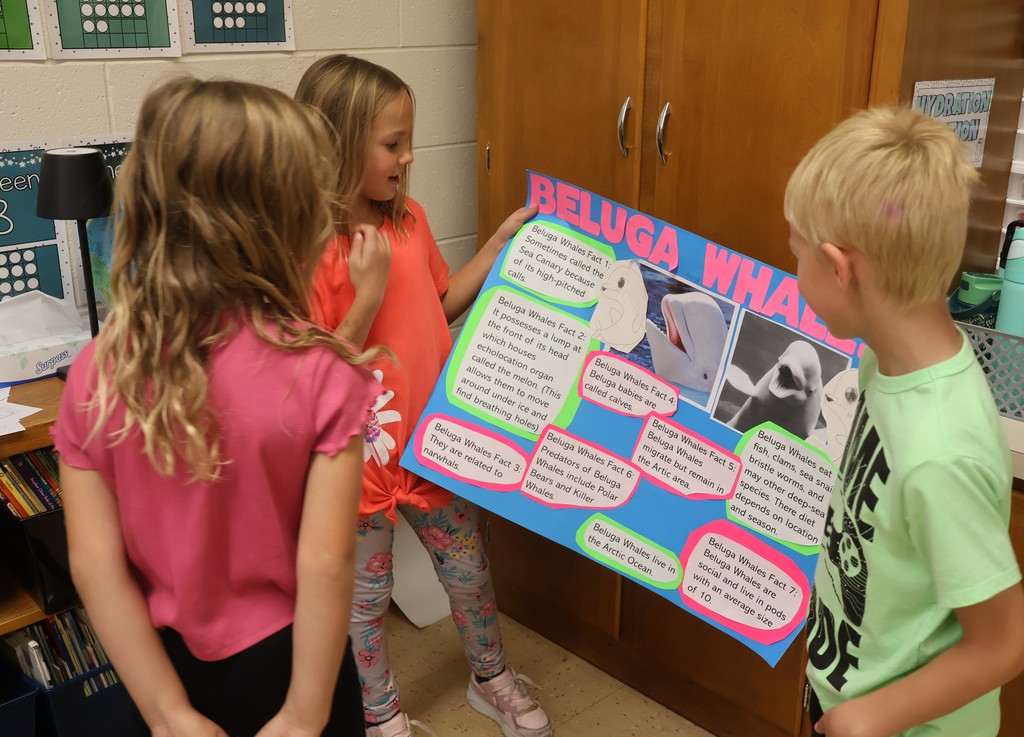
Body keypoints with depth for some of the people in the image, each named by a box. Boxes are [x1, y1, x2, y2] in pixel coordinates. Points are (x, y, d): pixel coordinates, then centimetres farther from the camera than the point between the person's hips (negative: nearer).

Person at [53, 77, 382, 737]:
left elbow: (93, 563, -12)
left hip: (166, 665, 3)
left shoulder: (97, 373, -13)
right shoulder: (323, 372, -23)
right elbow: (324, 564, -23)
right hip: (281, 662, -2)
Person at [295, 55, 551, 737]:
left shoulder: (408, 218, -1)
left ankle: (492, 680, 48)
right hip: (360, 458, -6)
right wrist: (369, 294, -28)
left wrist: (500, 243, 5)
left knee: (469, 571, 22)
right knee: (366, 598, 16)